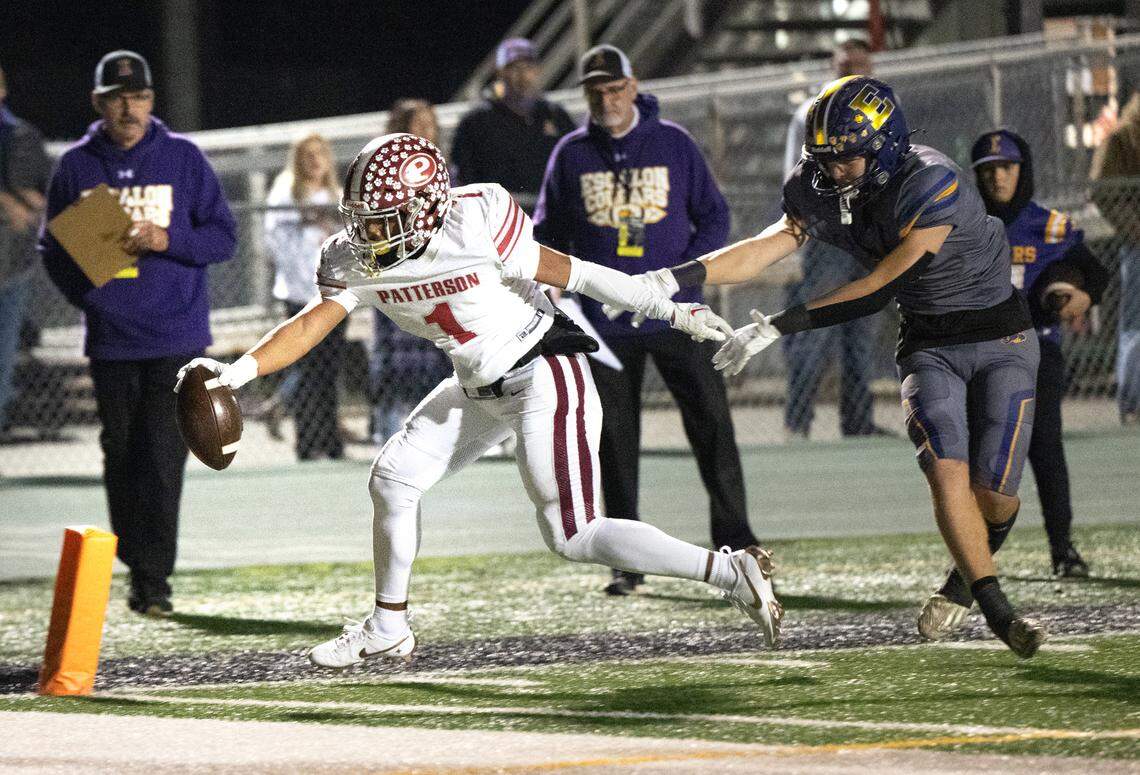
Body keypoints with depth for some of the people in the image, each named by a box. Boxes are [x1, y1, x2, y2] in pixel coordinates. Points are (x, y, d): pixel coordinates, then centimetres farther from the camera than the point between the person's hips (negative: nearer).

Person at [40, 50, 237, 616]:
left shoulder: (183, 158, 2)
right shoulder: (76, 166, 6)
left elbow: (223, 238, 2)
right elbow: (54, 248, 12)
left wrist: (168, 240, -16)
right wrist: (87, 295, -5)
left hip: (175, 337, -2)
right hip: (110, 337, 2)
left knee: (162, 457, -9)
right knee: (121, 457, 7)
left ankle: (154, 578, -7)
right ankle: (137, 568, 17)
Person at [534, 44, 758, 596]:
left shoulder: (674, 144, 3)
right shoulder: (571, 154, 6)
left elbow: (714, 216, 4)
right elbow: (548, 230, 13)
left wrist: (680, 273, -11)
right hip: (605, 322, 1)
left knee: (711, 422, -6)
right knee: (615, 440, 2)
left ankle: (735, 541, 2)